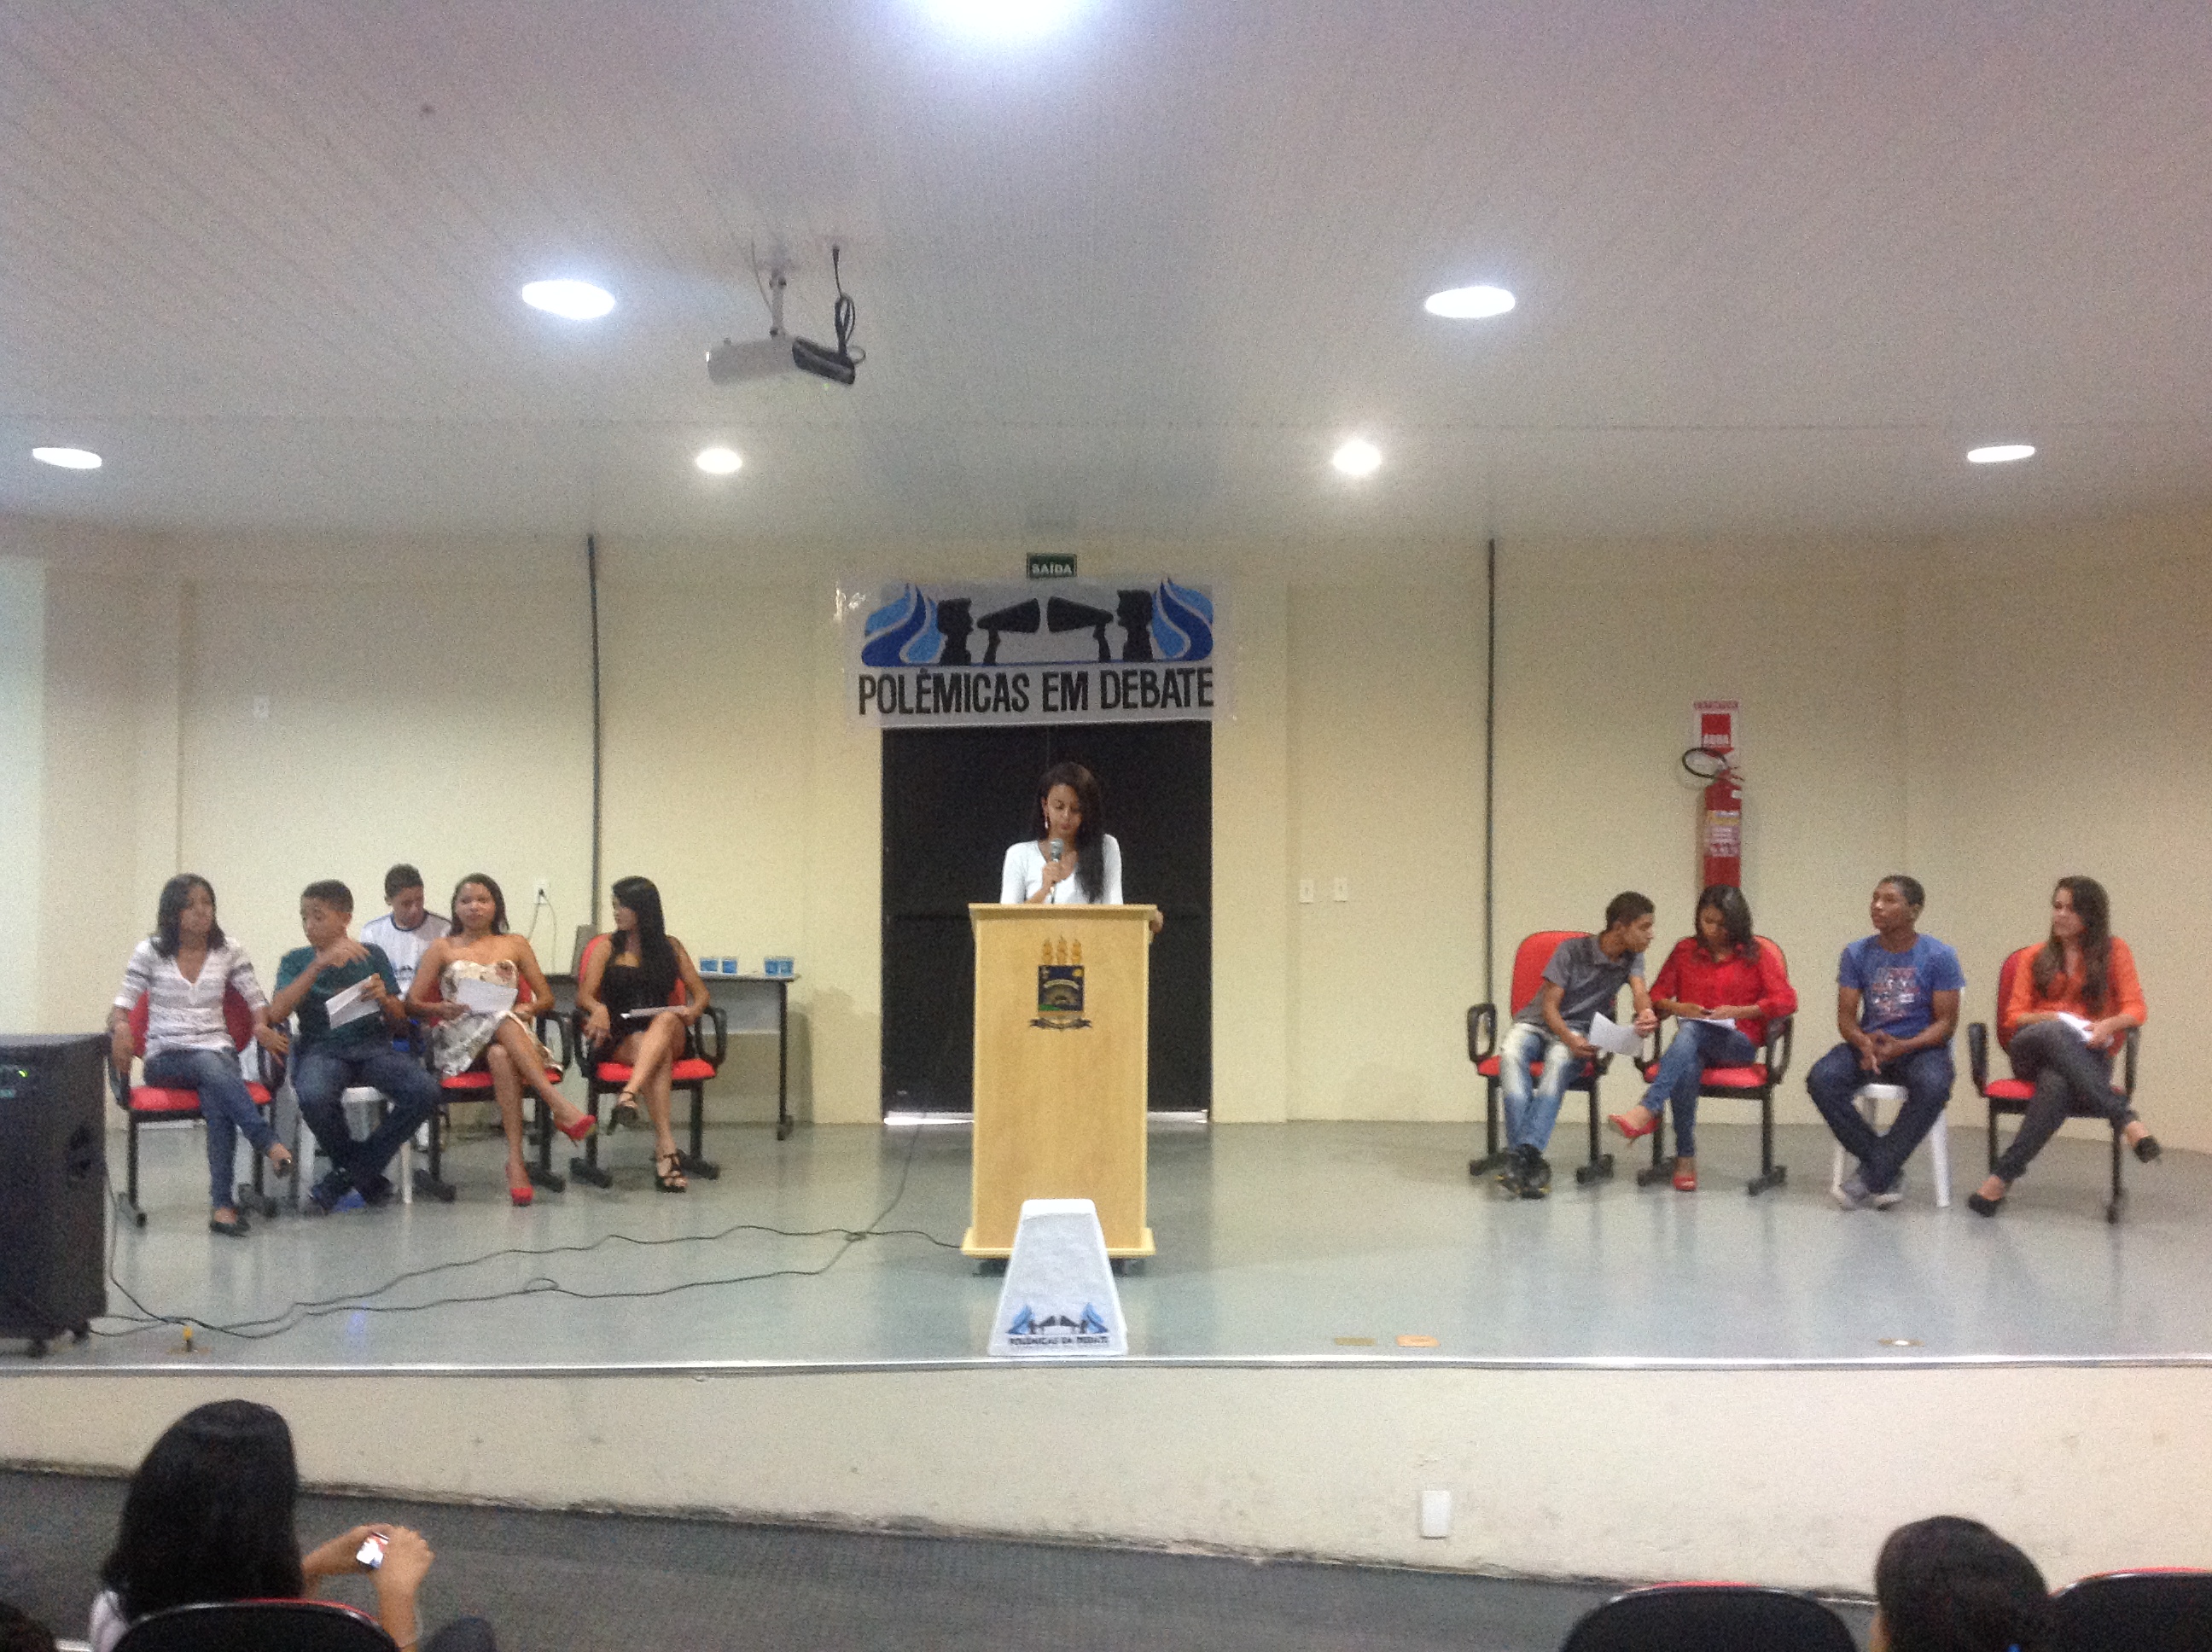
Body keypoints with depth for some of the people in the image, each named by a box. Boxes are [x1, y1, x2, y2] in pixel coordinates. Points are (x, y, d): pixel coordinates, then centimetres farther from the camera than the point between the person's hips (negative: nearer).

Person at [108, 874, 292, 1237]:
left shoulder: (228, 951, 10)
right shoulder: (150, 952, 6)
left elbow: (257, 1001, 9)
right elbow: (122, 1005, 3)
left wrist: (262, 1026, -14)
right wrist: (120, 1027, -21)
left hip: (218, 1051, 1)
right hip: (165, 1057, -1)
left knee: (217, 1099, -35)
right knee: (212, 1066, -38)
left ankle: (222, 1205, -40)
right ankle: (269, 1144, -48)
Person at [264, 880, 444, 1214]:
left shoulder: (373, 955, 13)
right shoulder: (296, 961, 11)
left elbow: (399, 1023, 12)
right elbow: (276, 1013, -8)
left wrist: (383, 999, -11)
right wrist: (320, 964, -15)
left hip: (373, 1045, 1)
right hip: (321, 1048, -1)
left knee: (425, 1091, -28)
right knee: (313, 1097, -37)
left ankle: (352, 1171, -7)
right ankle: (365, 1174, -8)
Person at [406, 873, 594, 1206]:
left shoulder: (515, 945, 22)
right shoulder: (443, 948, 19)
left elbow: (546, 998, 17)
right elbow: (412, 1003, 10)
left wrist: (528, 1009, -6)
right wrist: (441, 1009, -12)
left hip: (509, 1029, 1)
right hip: (458, 1038, -1)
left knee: (500, 1056, -39)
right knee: (503, 1021, -37)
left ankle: (516, 1161, -49)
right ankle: (561, 1107, -50)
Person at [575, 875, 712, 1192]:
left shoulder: (670, 947, 18)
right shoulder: (608, 949, 15)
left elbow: (700, 992, 13)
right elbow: (583, 996, 3)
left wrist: (693, 1010, -12)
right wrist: (598, 1009, -22)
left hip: (668, 1033, 1)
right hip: (620, 1037, -1)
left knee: (667, 1018, -38)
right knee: (659, 1057, -36)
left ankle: (629, 1094, -58)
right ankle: (666, 1149, -48)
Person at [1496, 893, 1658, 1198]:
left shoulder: (1632, 958, 3)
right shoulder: (1572, 950, -9)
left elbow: (1640, 993, -15)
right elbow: (1549, 1006, -10)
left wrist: (1646, 1014, -40)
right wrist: (1569, 1039, -29)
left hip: (1580, 1031, 2)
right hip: (1536, 1022, -1)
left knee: (1560, 1059, -36)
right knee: (1511, 1054, -36)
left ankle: (1527, 1152, -43)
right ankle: (1527, 1158, -42)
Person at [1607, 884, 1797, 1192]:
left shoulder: (1756, 953, 8)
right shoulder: (1685, 951, 15)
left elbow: (1787, 1001, -1)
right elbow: (1657, 995, 17)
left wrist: (1737, 1011, -12)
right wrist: (1677, 1007, -7)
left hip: (1738, 1042, -2)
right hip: (1693, 1042, 2)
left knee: (1690, 1030, -38)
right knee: (1686, 1068, -38)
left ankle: (1646, 1111, -51)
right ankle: (1685, 1158, -34)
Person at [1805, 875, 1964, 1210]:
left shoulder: (1939, 956, -2)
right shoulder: (1857, 954, 5)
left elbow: (1946, 1021, -5)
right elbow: (1846, 1016, 3)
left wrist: (1902, 1046, -22)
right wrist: (1864, 1043, -21)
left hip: (1921, 1046, -2)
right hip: (1868, 1044, 3)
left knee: (1933, 1086, -37)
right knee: (1821, 1078, -28)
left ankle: (1872, 1176, -25)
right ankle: (1888, 1173, -19)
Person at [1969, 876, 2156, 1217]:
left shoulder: (2113, 951, 13)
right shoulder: (2037, 957, 19)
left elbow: (2136, 1009, 3)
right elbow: (2013, 1016, 11)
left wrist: (2109, 1024, -19)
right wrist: (2047, 1017, -11)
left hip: (2087, 1058, -1)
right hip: (2032, 1052, 1)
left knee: (2057, 1084, -42)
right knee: (2055, 1032, -40)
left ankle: (2005, 1174, -46)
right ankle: (2125, 1118, -46)